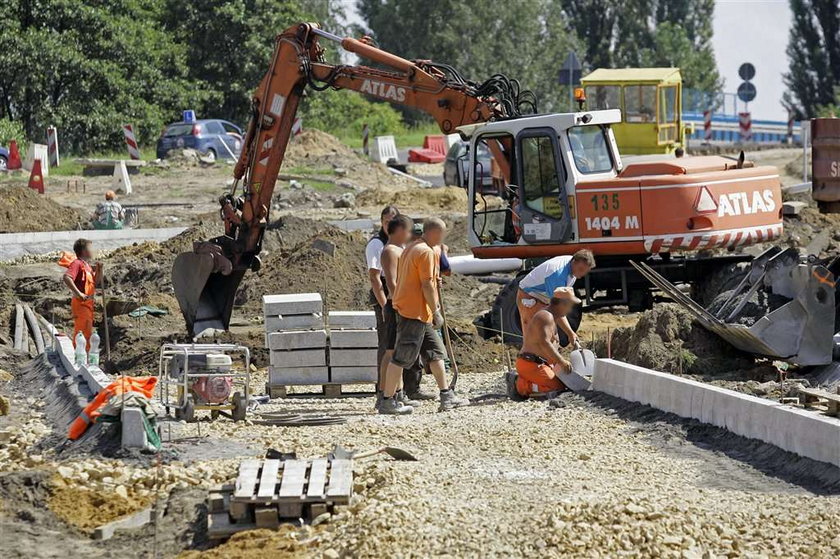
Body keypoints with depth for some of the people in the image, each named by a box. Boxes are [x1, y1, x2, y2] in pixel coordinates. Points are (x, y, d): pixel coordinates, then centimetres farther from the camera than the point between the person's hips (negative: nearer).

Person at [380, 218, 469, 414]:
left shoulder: (411, 249, 17)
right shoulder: (427, 252, -14)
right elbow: (427, 284, -18)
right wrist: (436, 312, -14)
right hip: (415, 312, -10)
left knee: (436, 353, 13)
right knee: (401, 358, -7)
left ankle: (447, 397, 16)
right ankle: (387, 401, -5)